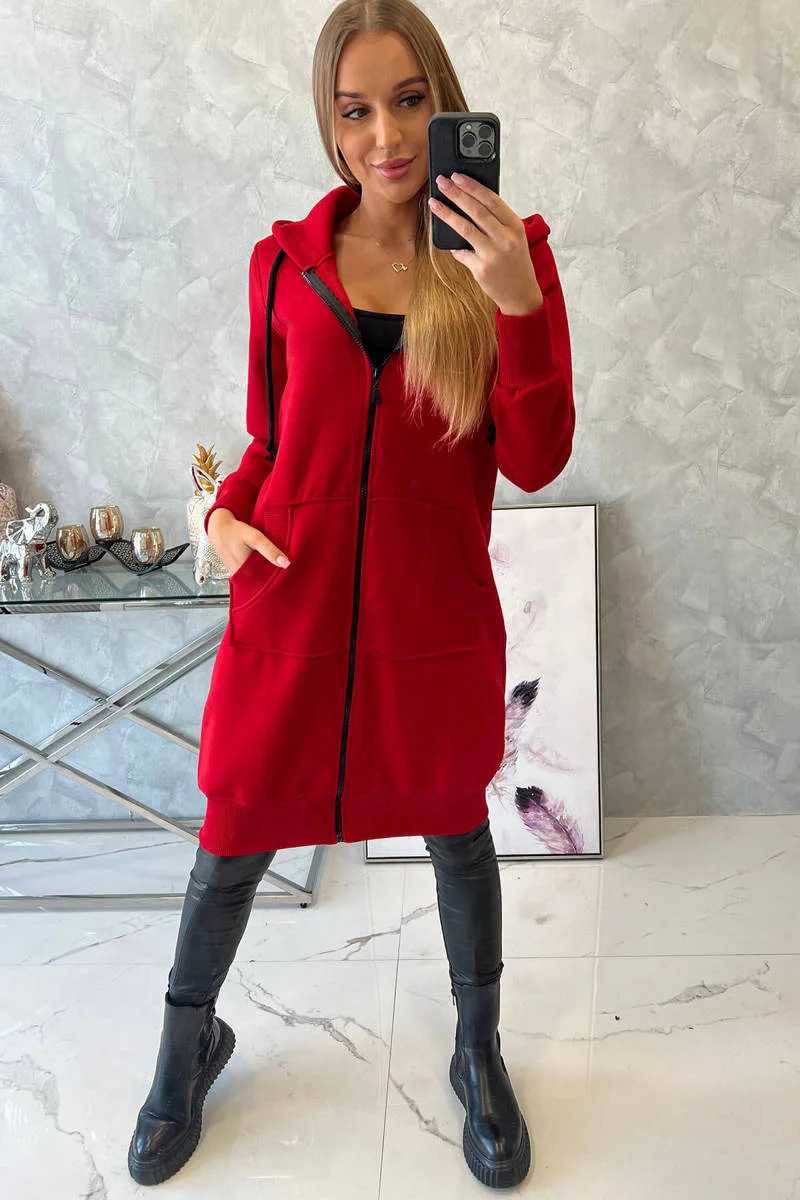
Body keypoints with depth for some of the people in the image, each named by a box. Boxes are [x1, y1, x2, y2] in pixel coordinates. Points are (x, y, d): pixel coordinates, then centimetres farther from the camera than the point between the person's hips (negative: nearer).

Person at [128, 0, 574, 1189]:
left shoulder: (507, 251, -4)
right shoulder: (287, 260, 0)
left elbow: (537, 460, -11)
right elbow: (271, 436, 11)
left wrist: (519, 303, -24)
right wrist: (226, 512, -9)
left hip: (435, 616, -1)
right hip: (289, 607, 1)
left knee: (456, 827, 16)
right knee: (234, 841, 13)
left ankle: (479, 1051, 42)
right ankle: (188, 1044, 41)